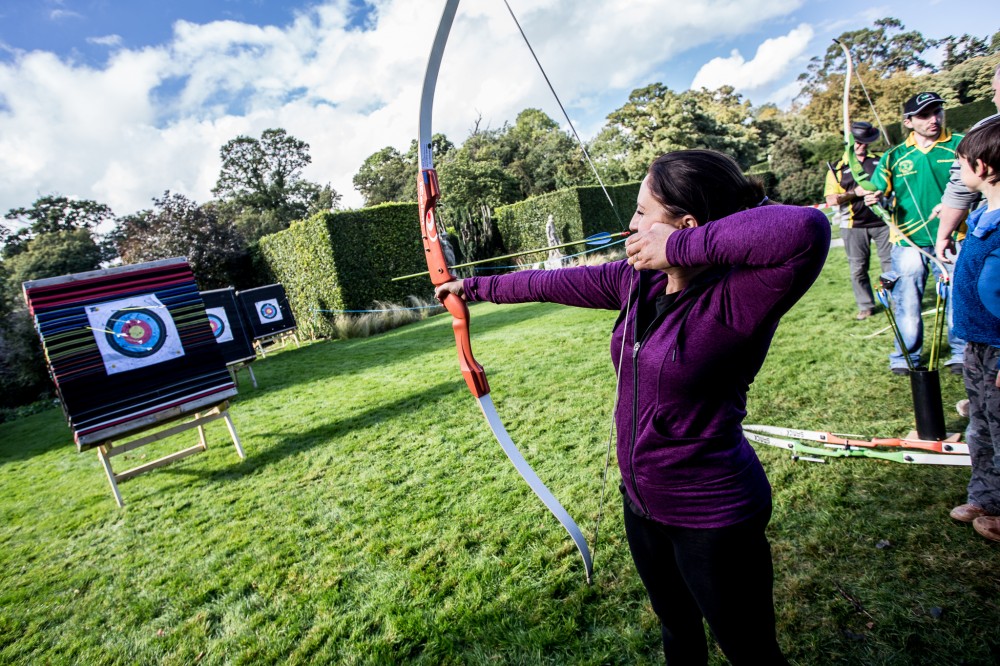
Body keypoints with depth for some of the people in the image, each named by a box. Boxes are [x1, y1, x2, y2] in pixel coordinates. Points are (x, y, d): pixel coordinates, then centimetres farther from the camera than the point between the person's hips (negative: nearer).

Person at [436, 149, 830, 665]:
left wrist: (678, 247, -35)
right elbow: (553, 284, 5)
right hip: (643, 504, 7)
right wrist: (474, 286, 17)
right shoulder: (636, 282, -5)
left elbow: (805, 231, -45)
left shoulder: (734, 301, -26)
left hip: (712, 520, -6)